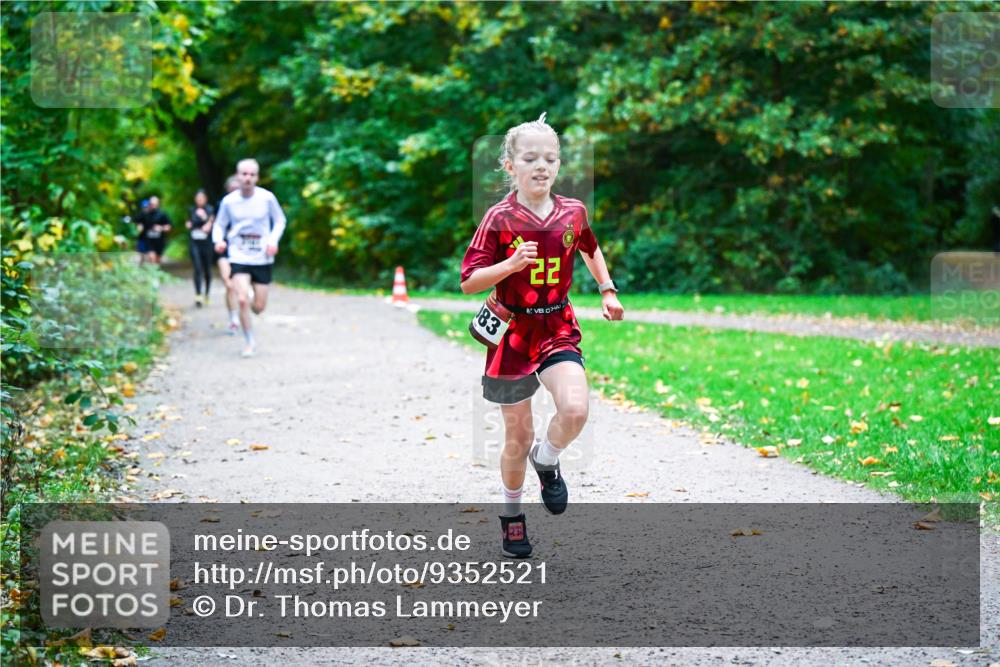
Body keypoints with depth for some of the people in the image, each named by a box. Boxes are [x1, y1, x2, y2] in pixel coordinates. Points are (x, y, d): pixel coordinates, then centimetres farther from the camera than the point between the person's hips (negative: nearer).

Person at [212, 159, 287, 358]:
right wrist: (219, 240, -14)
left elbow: (280, 220, 7)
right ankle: (249, 343, 0)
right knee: (242, 300, -17)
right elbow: (220, 225, 7)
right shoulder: (229, 201, -5)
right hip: (239, 258, -1)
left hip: (262, 259, 1)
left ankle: (249, 309, 42)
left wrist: (273, 240, -9)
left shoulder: (267, 198, -7)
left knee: (259, 307, 3)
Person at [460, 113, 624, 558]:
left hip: (558, 329, 2)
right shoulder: (500, 219, -12)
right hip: (512, 333, -2)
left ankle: (547, 461, 8)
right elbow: (468, 282, -13)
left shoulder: (573, 213, -2)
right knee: (518, 437, 7)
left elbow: (590, 248, 22)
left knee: (575, 409, -24)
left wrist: (607, 290, 17)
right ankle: (512, 516, 30)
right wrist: (511, 265, -27)